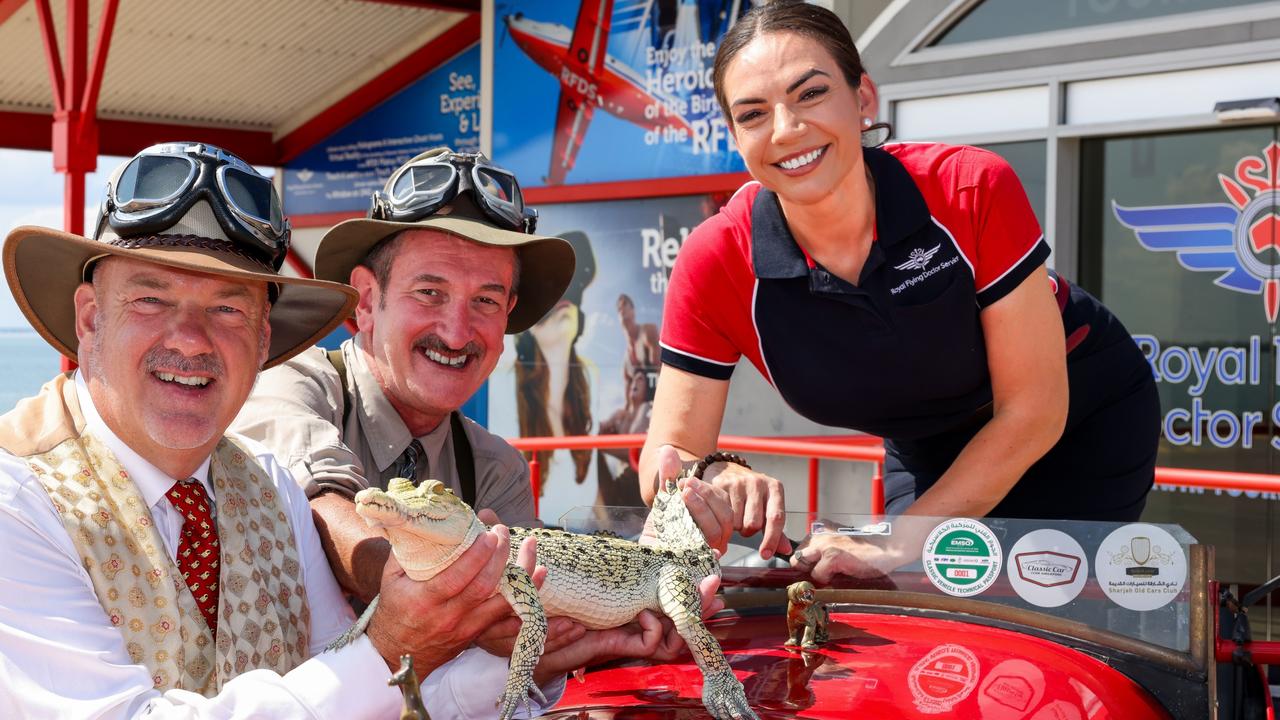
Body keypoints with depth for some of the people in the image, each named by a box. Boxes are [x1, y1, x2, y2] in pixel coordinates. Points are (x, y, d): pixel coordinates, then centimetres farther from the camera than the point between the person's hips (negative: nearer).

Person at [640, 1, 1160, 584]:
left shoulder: (973, 191, -32)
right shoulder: (714, 264, -25)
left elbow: (1033, 410, -26)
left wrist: (897, 545, -32)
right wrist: (713, 479, -46)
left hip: (1083, 423, -2)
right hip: (928, 457, 2)